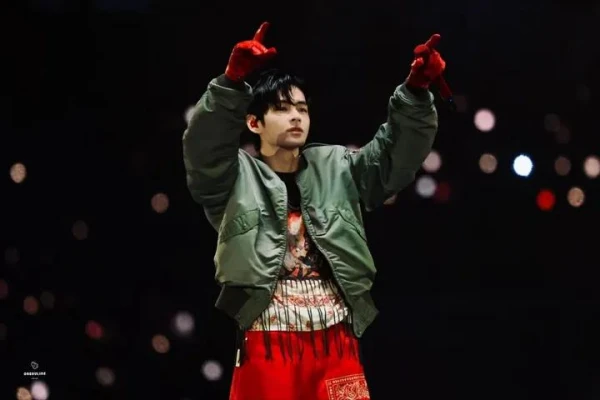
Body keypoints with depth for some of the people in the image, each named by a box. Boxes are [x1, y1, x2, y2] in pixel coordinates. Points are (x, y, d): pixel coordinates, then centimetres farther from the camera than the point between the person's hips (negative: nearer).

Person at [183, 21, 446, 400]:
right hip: (268, 344, -3)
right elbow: (203, 144, -13)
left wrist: (416, 90, -12)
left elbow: (397, 151, 6)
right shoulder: (236, 178, 6)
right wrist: (233, 81, -30)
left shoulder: (337, 169, 16)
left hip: (336, 342, 3)